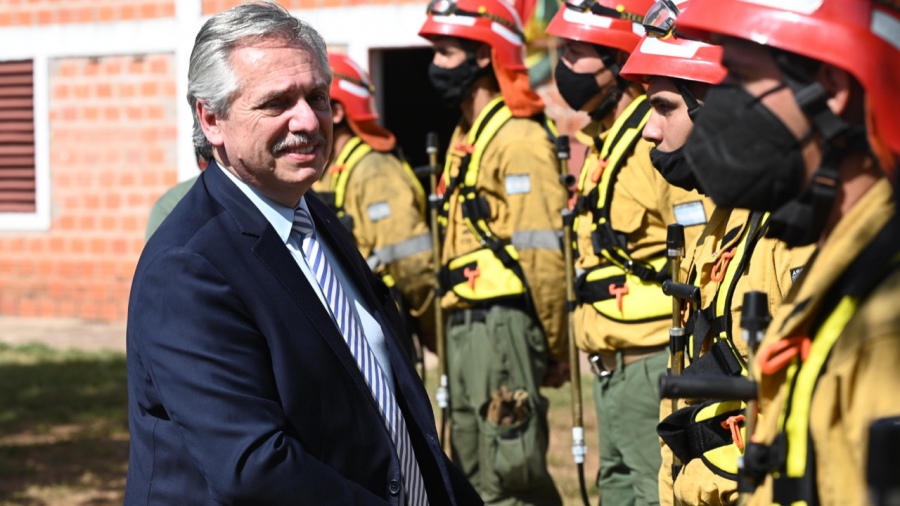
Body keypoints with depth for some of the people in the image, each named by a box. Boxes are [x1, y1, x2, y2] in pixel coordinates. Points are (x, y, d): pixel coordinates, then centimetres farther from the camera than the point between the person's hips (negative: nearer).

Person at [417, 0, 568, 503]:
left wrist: (554, 346, -13)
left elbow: (544, 254, -17)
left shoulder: (519, 138, -13)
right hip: (465, 324, 10)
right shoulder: (466, 136, 17)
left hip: (504, 324, -10)